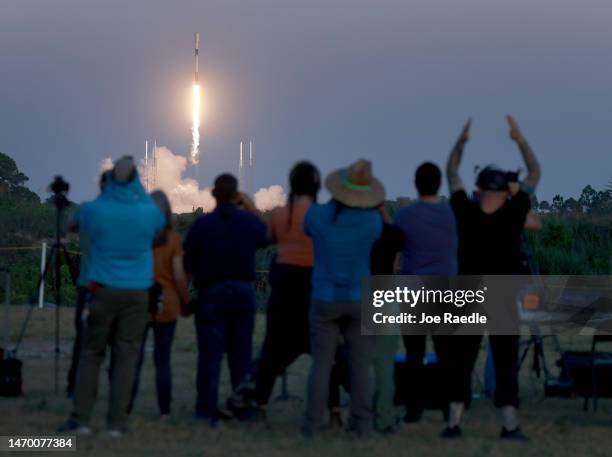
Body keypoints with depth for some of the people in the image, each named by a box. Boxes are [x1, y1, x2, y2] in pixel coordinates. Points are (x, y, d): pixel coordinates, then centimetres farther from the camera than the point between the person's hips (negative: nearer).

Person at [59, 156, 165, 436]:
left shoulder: (94, 211, -6)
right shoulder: (149, 213, -5)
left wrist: (110, 190, 20)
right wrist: (137, 190, 22)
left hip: (103, 290, 0)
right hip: (136, 293, 0)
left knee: (91, 353, 7)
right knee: (126, 355, 2)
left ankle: (80, 419, 2)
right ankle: (117, 422, -1)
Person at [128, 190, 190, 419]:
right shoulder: (174, 239, -2)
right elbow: (179, 276, -5)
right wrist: (185, 302, 7)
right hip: (167, 305, 0)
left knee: (134, 360, 3)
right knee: (163, 361, 5)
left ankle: (126, 409, -3)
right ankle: (164, 411, 4)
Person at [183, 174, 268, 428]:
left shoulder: (202, 225, -11)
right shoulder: (250, 223, -3)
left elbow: (188, 264, -9)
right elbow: (265, 238, 20)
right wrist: (252, 210, 22)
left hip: (211, 293, -3)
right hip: (243, 292, 3)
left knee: (210, 353, 1)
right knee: (241, 353, 12)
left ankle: (208, 411, -1)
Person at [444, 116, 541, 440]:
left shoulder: (465, 213, -9)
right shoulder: (513, 213, -12)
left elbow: (452, 174, 6)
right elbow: (535, 173, 0)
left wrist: (461, 141, 13)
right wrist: (519, 140, 7)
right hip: (503, 301, -1)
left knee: (462, 361, 7)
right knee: (506, 362, 2)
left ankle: (454, 422, 1)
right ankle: (510, 424, -5)